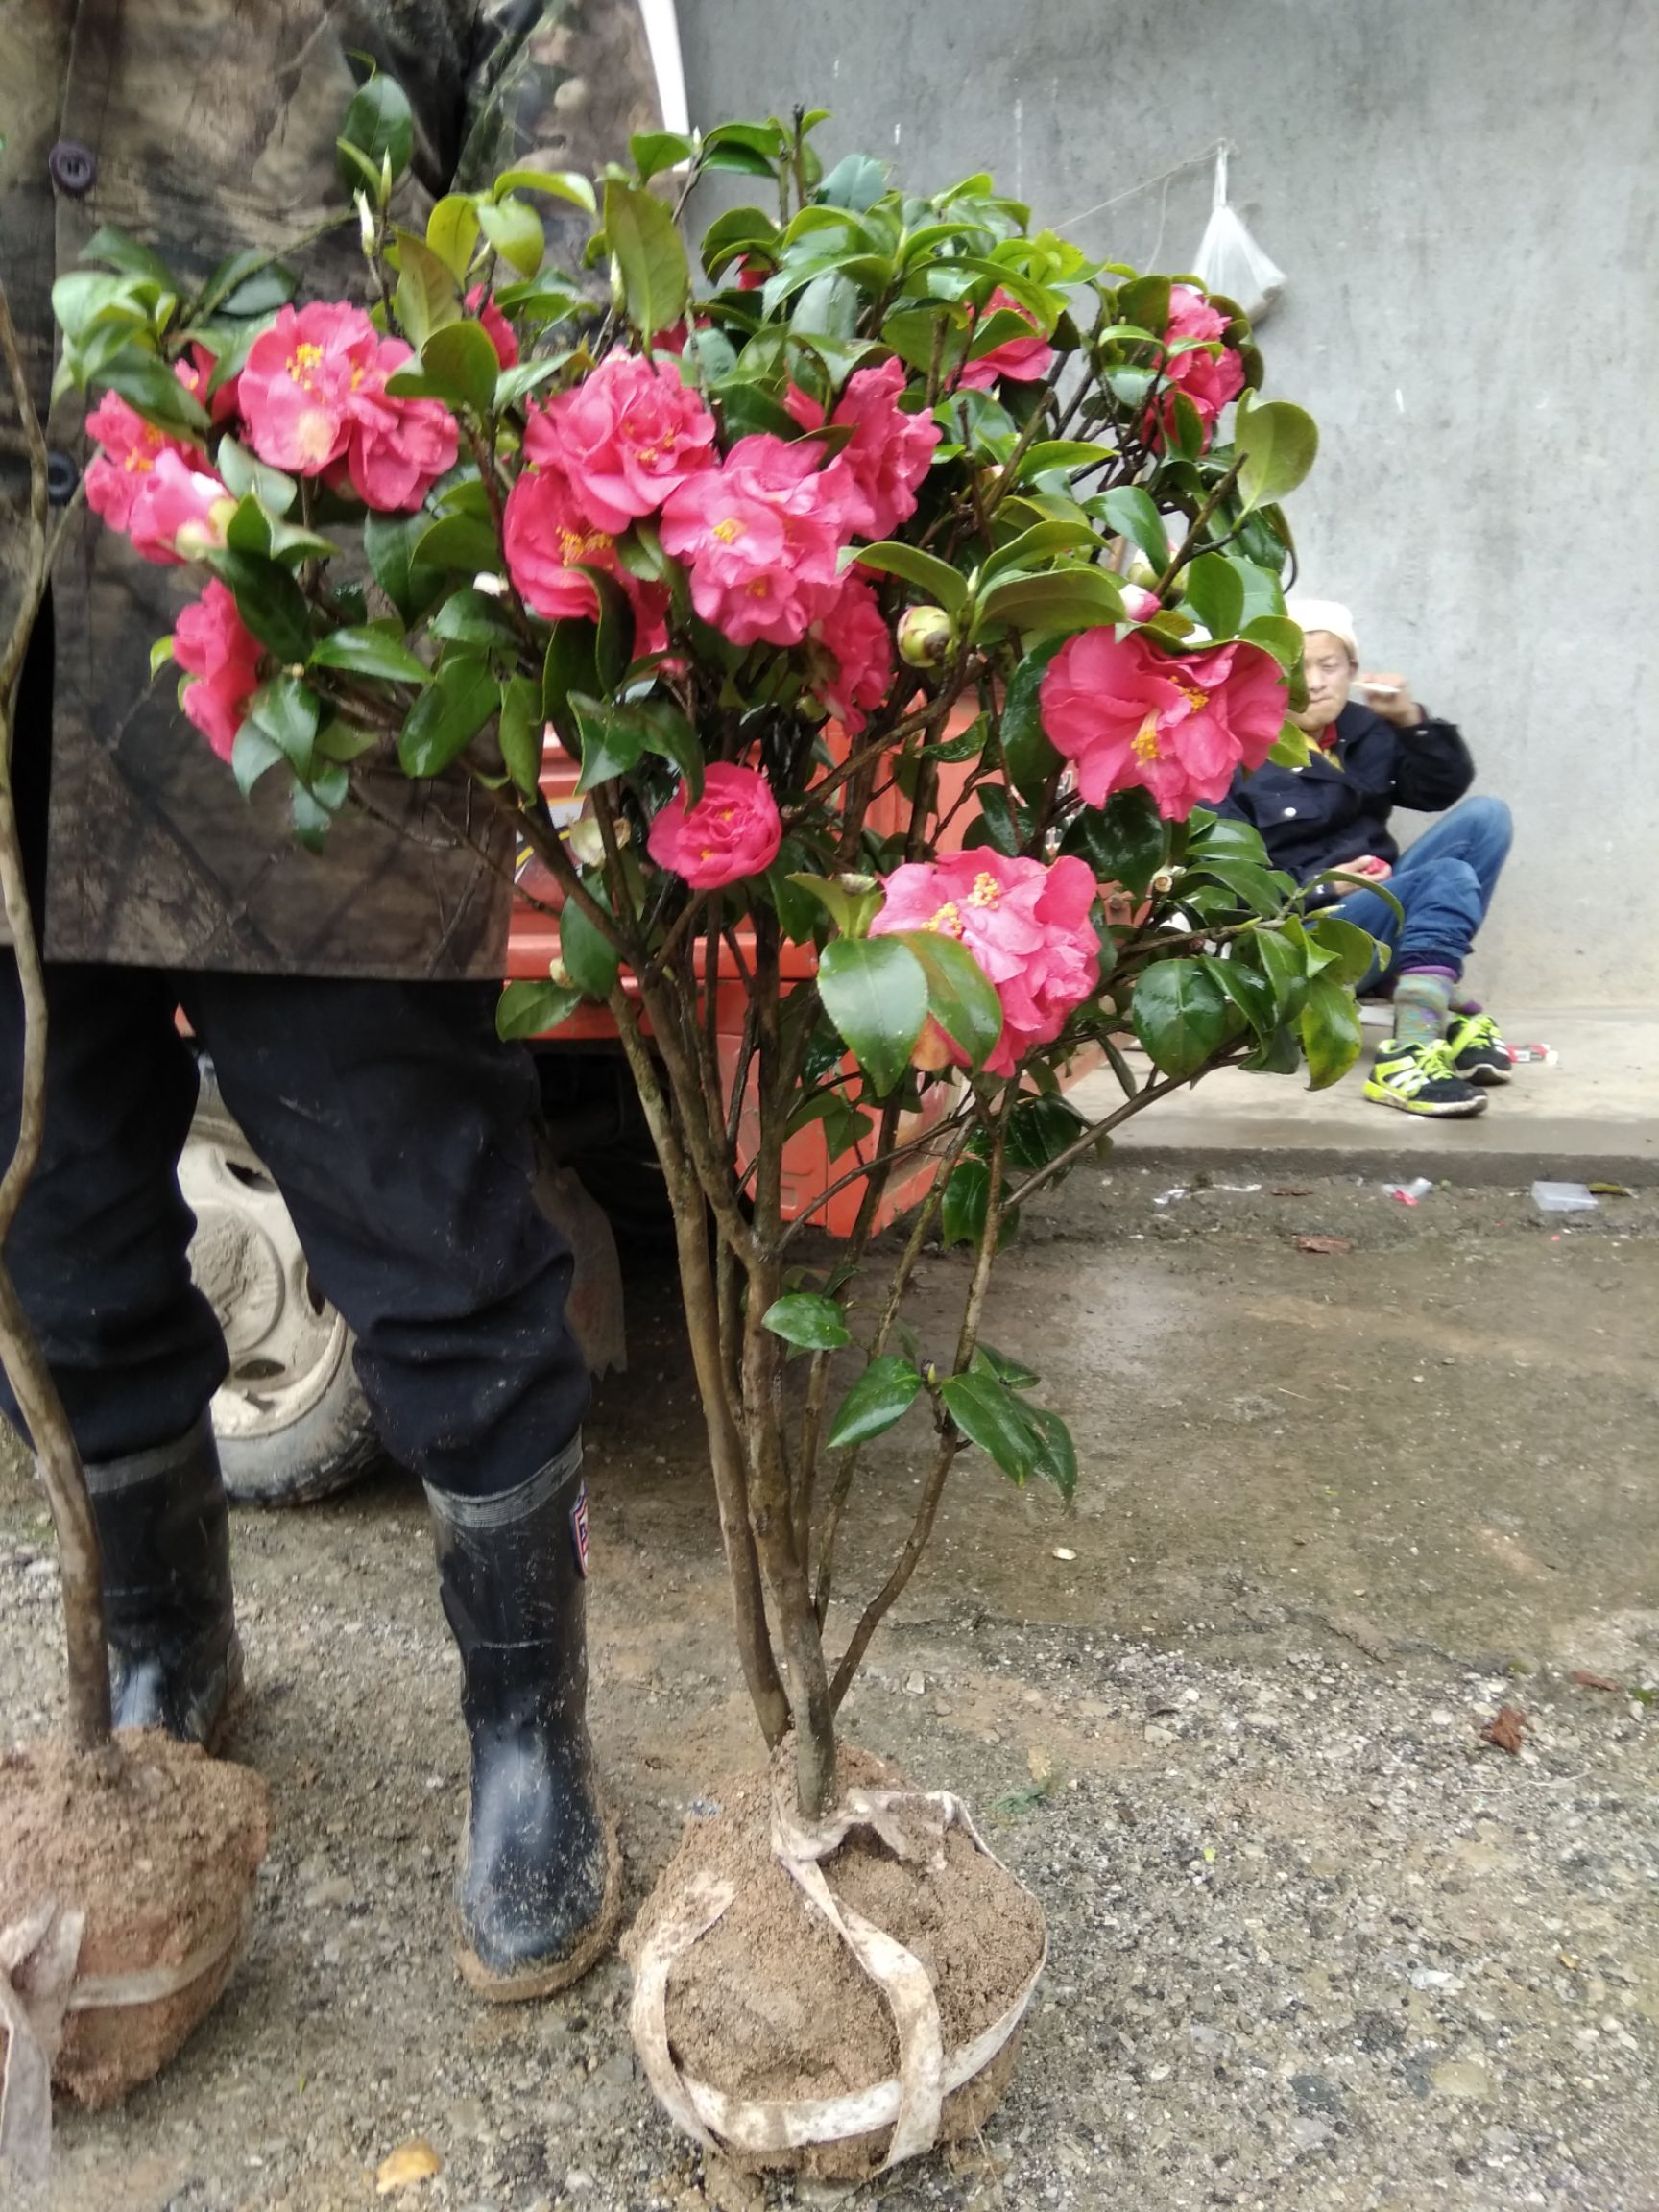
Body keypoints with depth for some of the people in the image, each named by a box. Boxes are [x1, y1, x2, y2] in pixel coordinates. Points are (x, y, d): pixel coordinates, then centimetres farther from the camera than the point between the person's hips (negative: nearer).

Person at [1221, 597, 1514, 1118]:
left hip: (1384, 908, 7)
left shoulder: (1366, 730, 13)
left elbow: (1444, 789, 6)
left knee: (1484, 816, -11)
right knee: (1447, 879, -27)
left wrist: (1413, 721, -10)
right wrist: (1321, 886, -20)